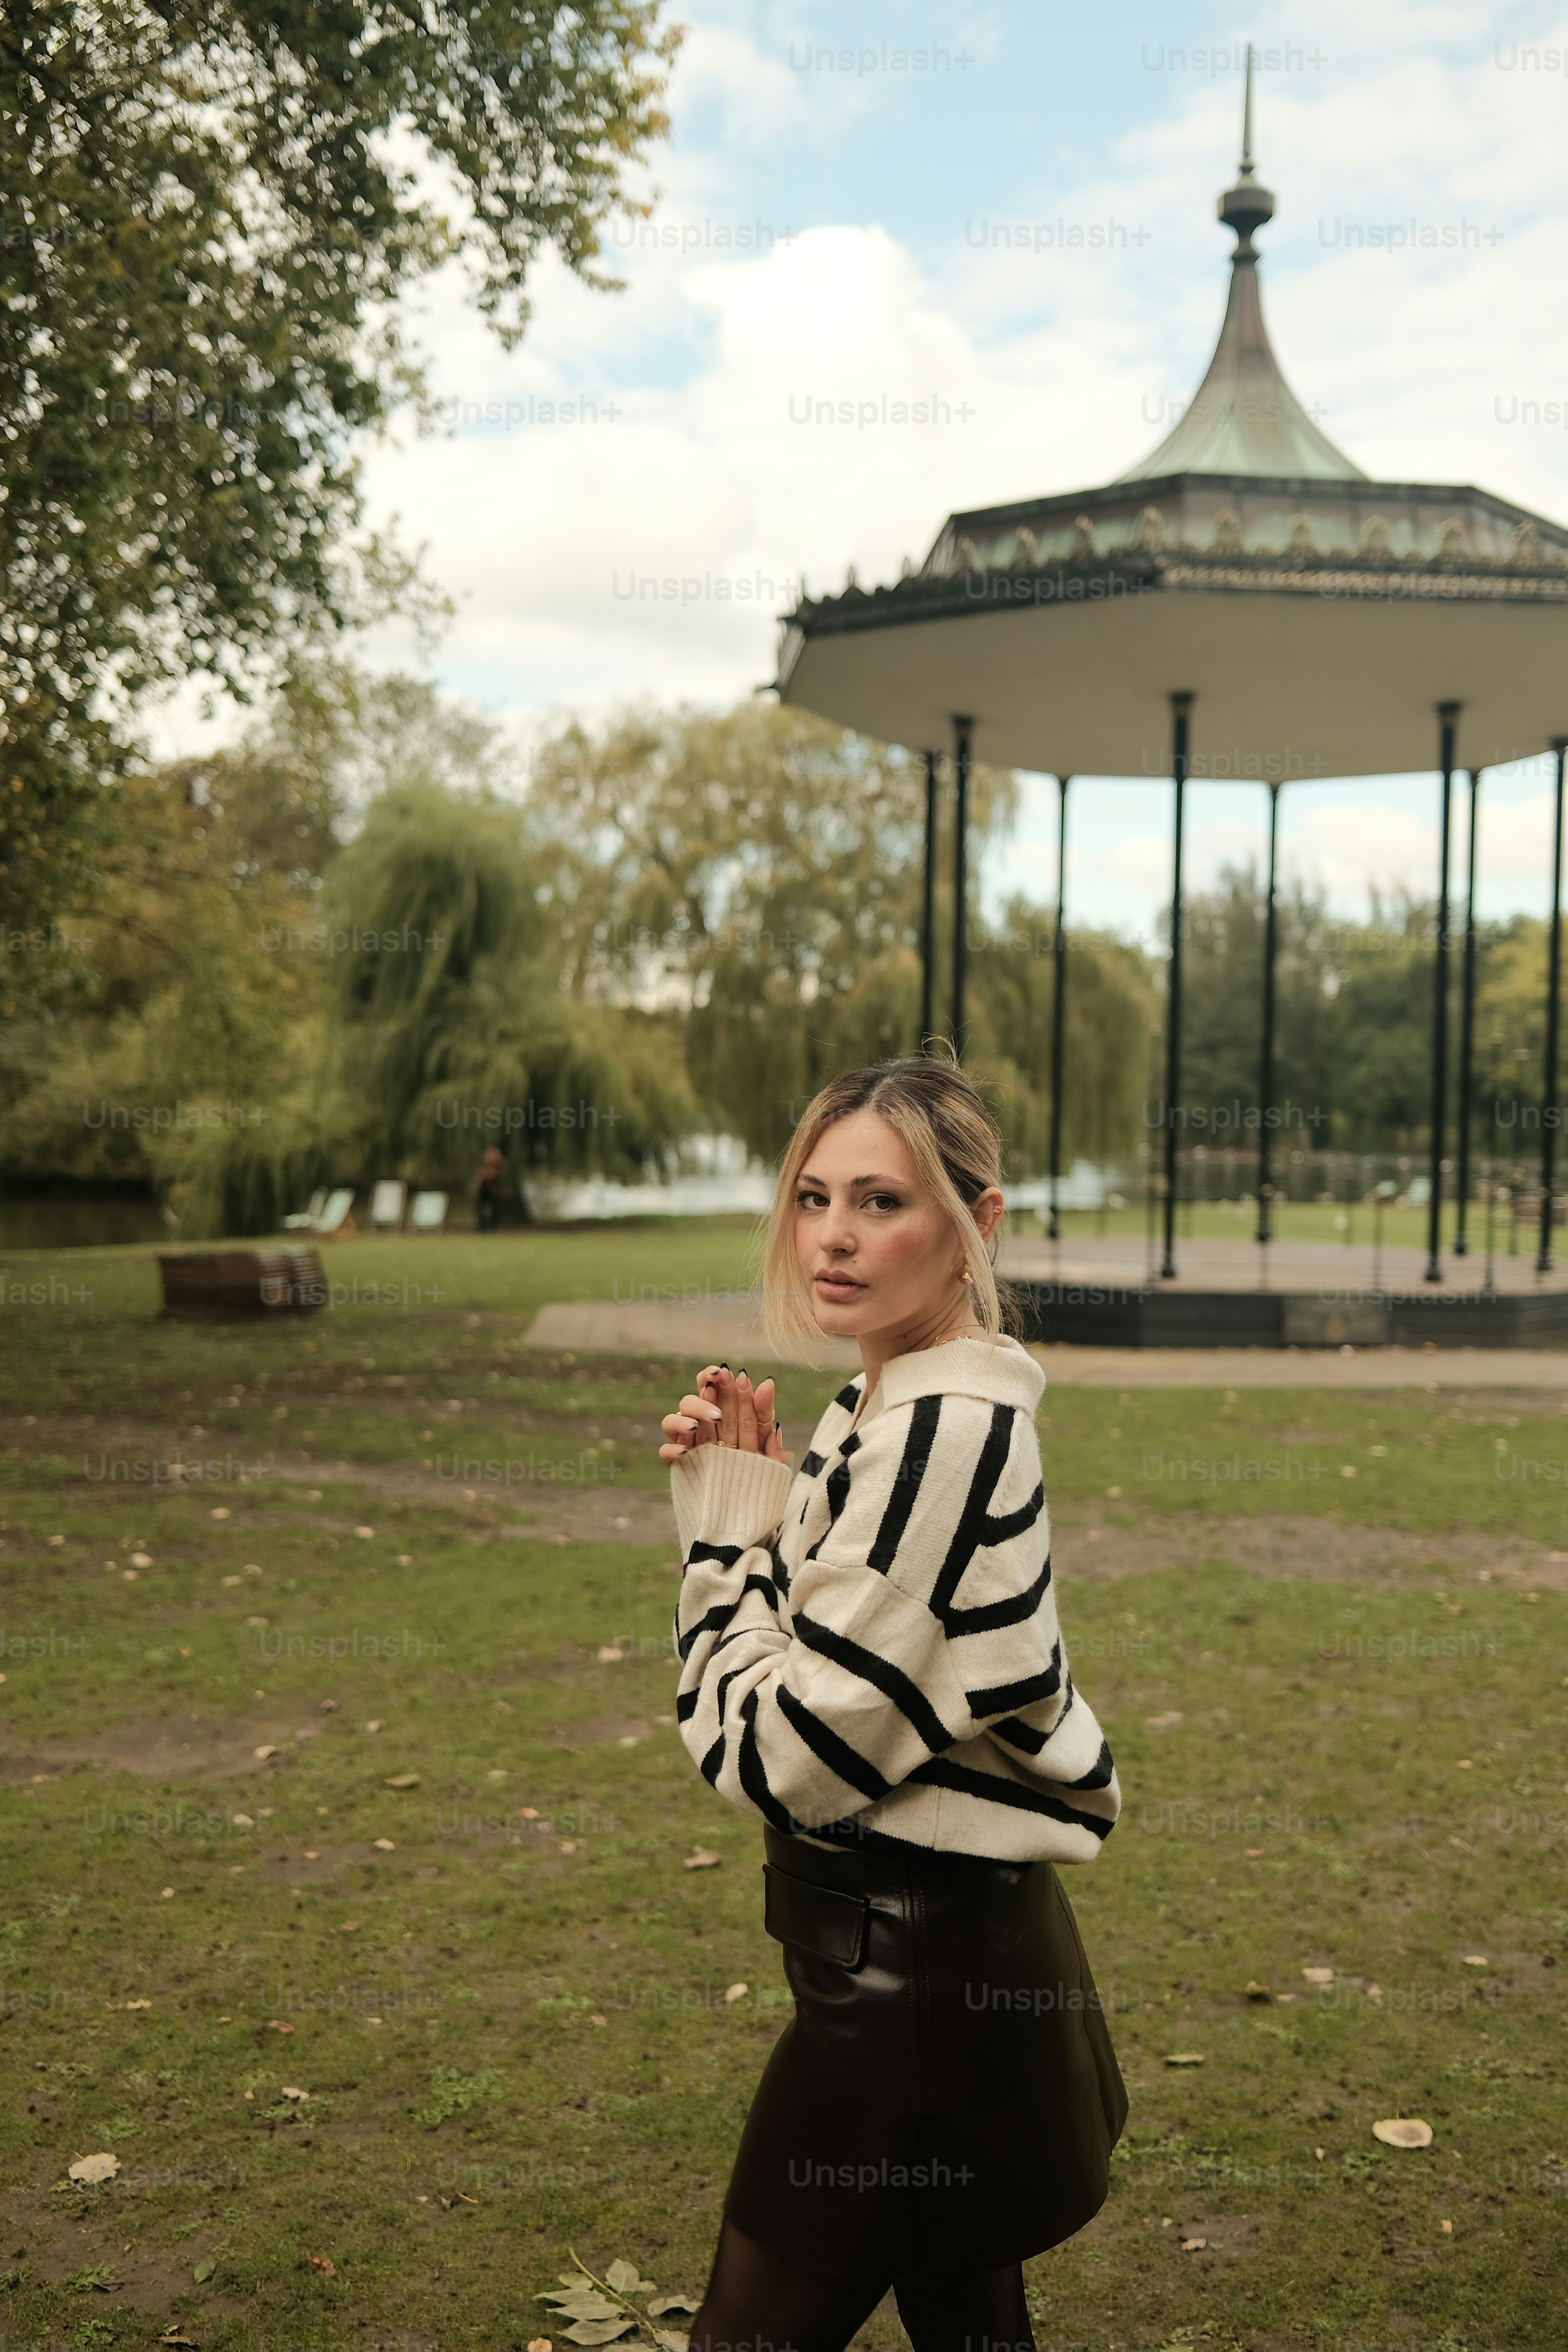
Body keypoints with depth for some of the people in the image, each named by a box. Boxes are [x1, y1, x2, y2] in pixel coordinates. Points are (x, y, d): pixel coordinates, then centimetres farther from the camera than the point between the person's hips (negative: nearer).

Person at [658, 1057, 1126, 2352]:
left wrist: (733, 1517, -12)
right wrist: (743, 1495, -2)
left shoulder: (947, 1431, -24)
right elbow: (806, 1655, 11)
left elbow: (784, 1754, -23)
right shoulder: (892, 1404, 6)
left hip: (915, 1982, -10)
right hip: (956, 1951, 10)